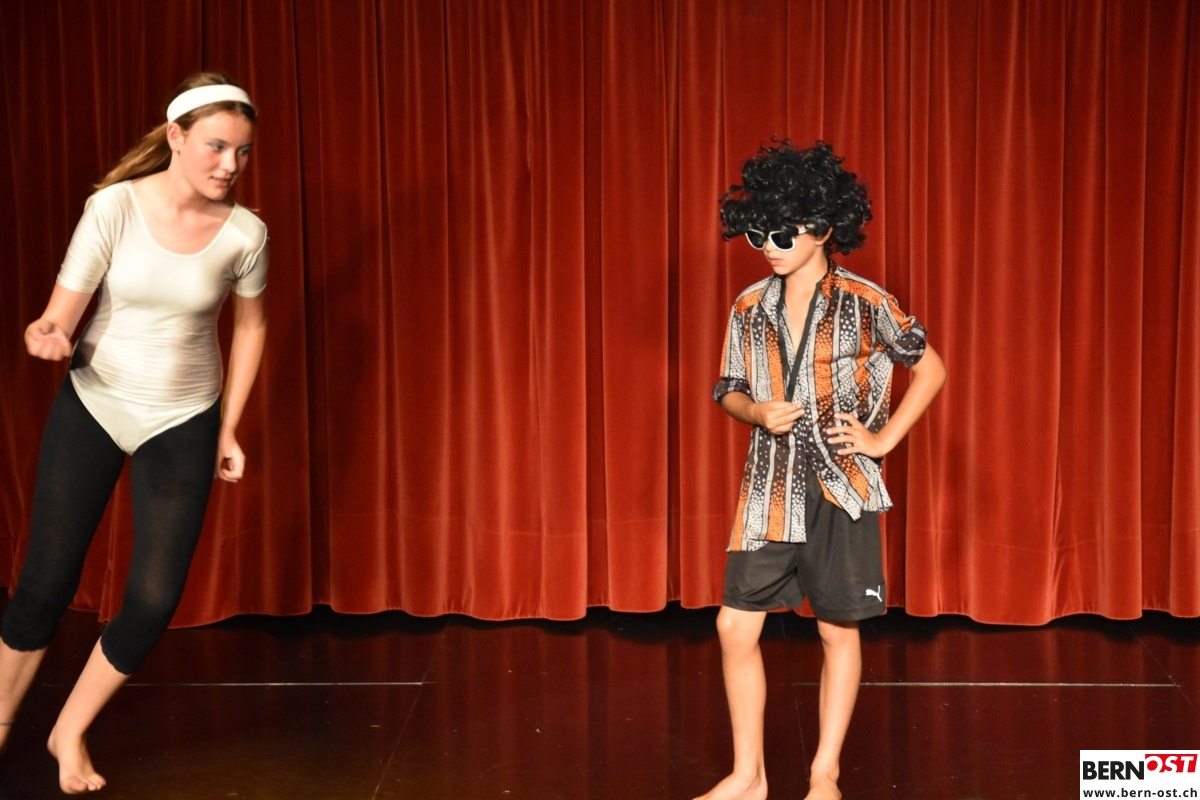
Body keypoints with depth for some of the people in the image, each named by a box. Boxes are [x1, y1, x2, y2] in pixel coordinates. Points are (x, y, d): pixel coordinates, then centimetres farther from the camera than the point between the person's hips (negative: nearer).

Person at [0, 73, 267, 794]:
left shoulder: (244, 232, -12)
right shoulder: (116, 206, -16)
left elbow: (251, 326, 6)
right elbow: (59, 317, -15)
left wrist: (229, 430, 7)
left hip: (183, 423, 1)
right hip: (92, 407, -1)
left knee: (155, 599, -4)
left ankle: (71, 733, 20)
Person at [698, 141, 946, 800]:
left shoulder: (864, 304, -6)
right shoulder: (750, 308, 4)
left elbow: (930, 369, 2)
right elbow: (729, 392, 14)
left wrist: (883, 438, -4)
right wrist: (759, 412, -9)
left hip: (839, 489, -3)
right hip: (768, 491, 3)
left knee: (839, 631, 6)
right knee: (736, 627, 0)